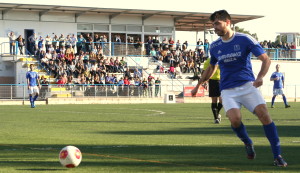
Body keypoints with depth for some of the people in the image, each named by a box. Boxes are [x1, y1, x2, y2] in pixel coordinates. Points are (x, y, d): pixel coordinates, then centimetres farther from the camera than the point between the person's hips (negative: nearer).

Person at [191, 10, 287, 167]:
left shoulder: (244, 39, -5)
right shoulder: (214, 47, 8)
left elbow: (266, 59, -5)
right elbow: (211, 68, 26)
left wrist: (260, 77, -22)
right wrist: (198, 85, 26)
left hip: (247, 85, -2)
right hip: (228, 90, 2)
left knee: (263, 113, -20)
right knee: (235, 118, -25)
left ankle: (277, 156, -12)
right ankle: (247, 143, 6)